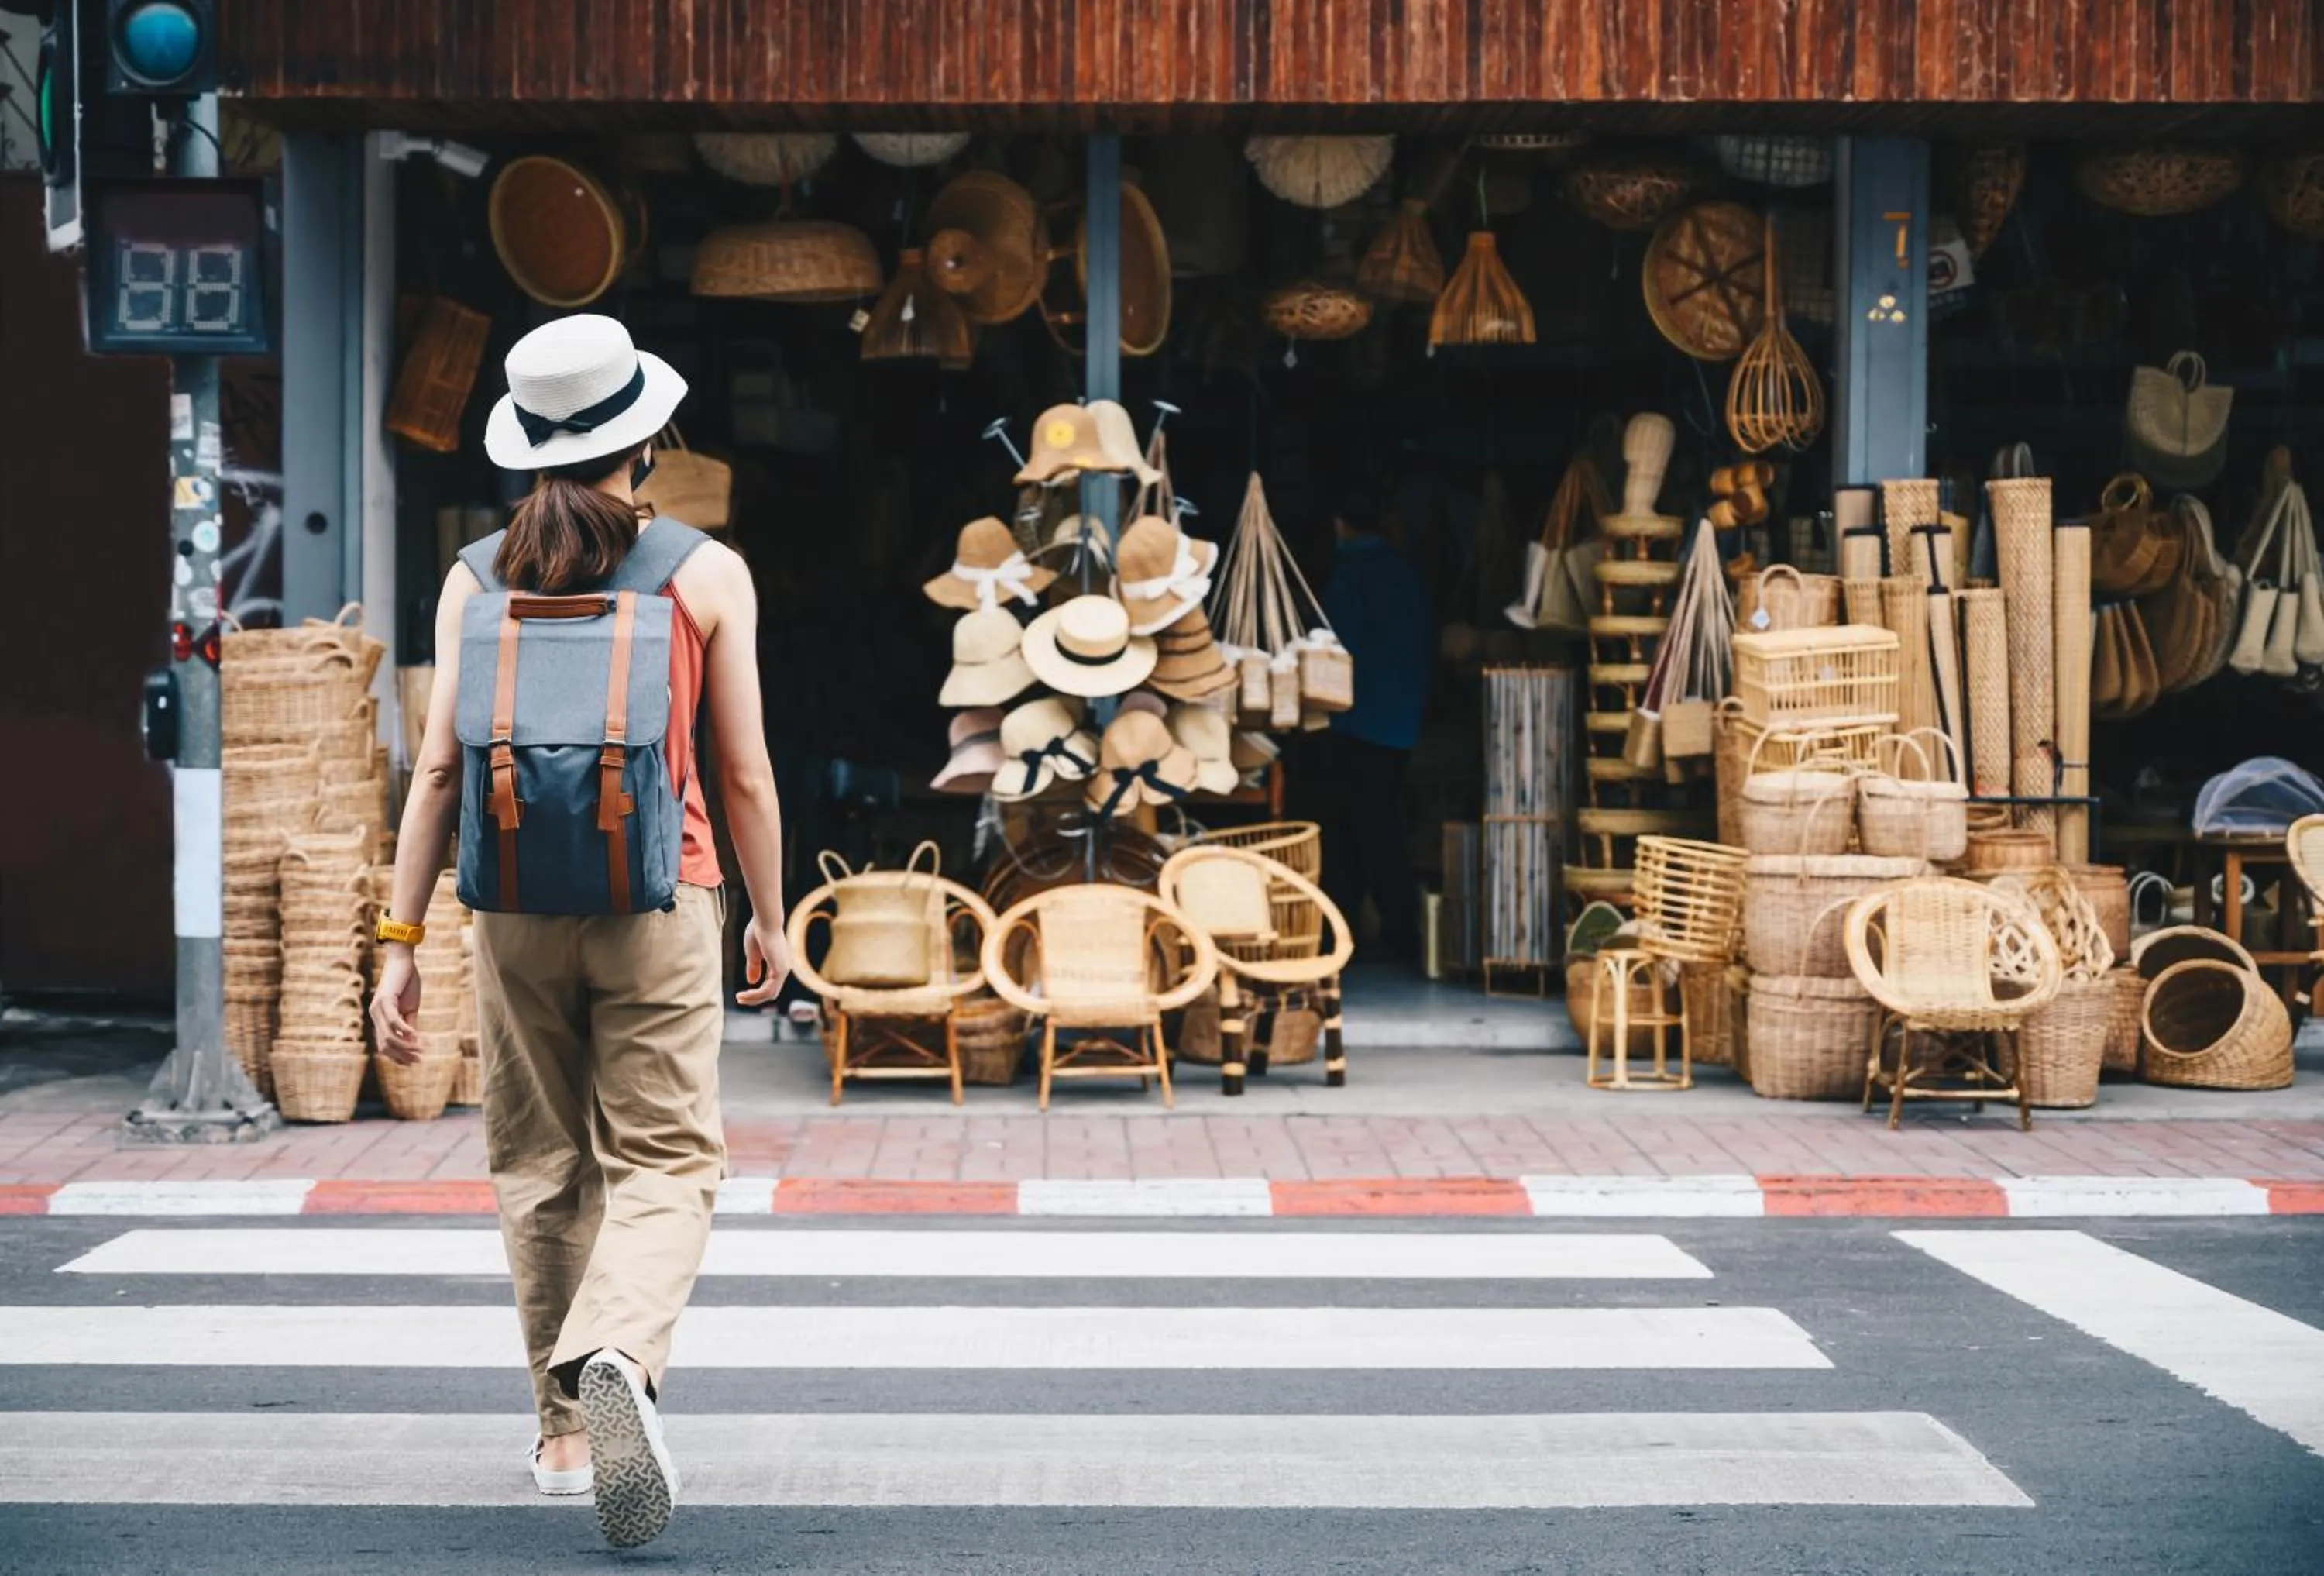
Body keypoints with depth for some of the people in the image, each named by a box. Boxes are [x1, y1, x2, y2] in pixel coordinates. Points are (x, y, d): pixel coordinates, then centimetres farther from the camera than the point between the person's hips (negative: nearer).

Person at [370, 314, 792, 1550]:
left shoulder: (478, 578, 3)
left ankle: (565, 1434, 21)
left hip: (516, 909, 2)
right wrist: (770, 920, 12)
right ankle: (615, 1358, -27)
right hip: (657, 906, -2)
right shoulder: (706, 574, -1)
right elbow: (744, 773, 0)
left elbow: (438, 767, -1)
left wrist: (400, 940, 3)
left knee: (541, 1170, 14)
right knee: (663, 1162, 1)